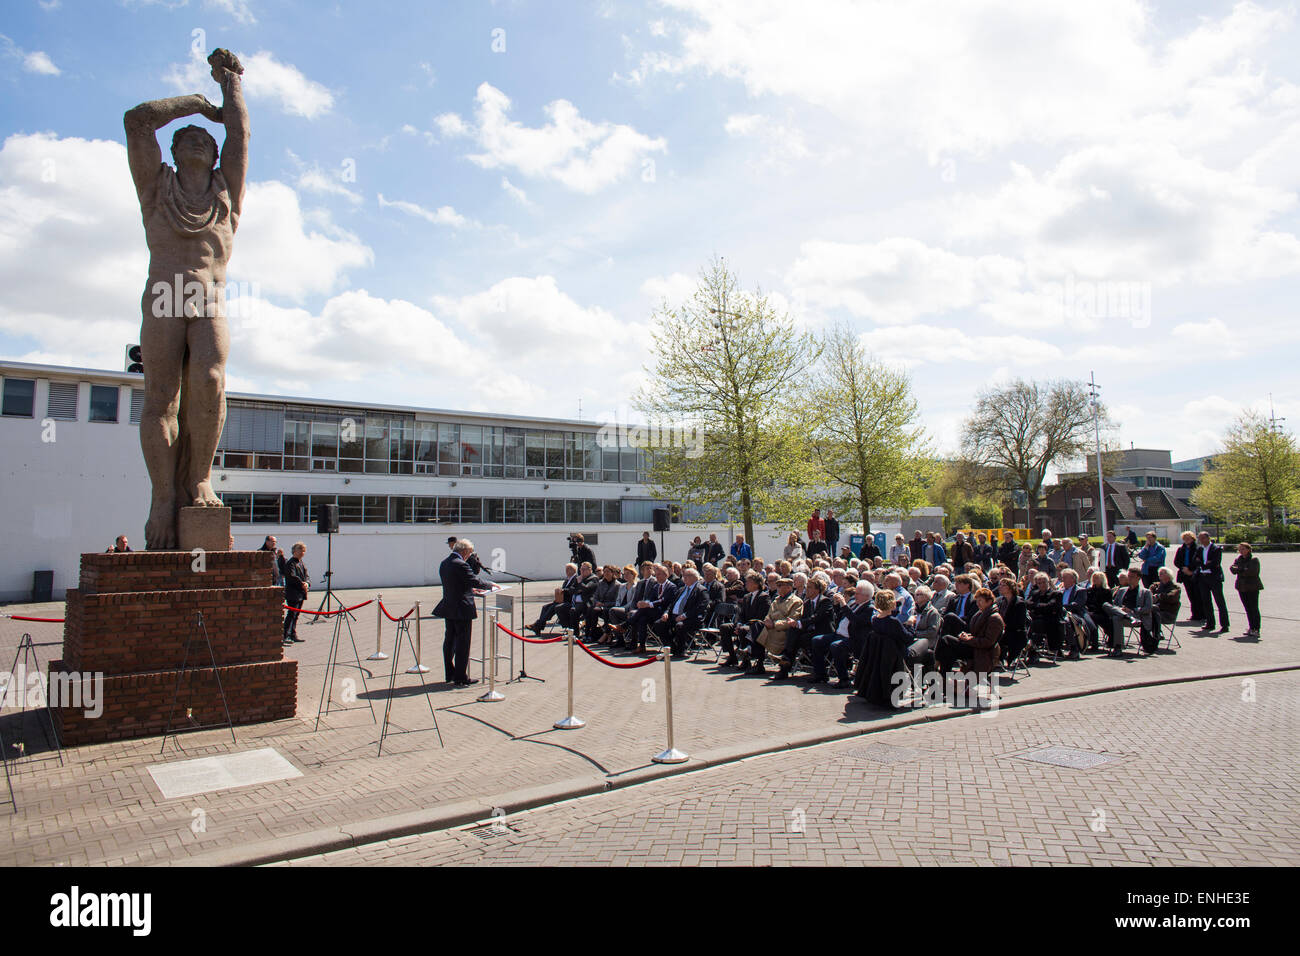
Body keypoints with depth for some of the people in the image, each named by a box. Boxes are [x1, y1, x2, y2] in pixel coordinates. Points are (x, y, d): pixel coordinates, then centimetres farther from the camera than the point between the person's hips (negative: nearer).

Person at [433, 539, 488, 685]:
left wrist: (471, 589, 20)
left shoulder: (444, 563, 10)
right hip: (462, 610, -9)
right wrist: (490, 585, -1)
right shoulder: (461, 564, -19)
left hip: (448, 608, 9)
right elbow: (475, 582, -17)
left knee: (449, 641, 15)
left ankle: (450, 674, 23)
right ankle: (461, 678, 3)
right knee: (463, 643, -2)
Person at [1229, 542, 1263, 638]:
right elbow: (1232, 568, -2)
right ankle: (1251, 628, 17)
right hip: (1242, 587, 6)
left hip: (1252, 587, -6)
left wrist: (1240, 571, -11)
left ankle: (1256, 630, -2)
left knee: (1254, 608, -5)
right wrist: (1244, 570, -17)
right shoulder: (1238, 559, 12)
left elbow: (1253, 571, -20)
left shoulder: (1254, 559, -6)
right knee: (1248, 609, 10)